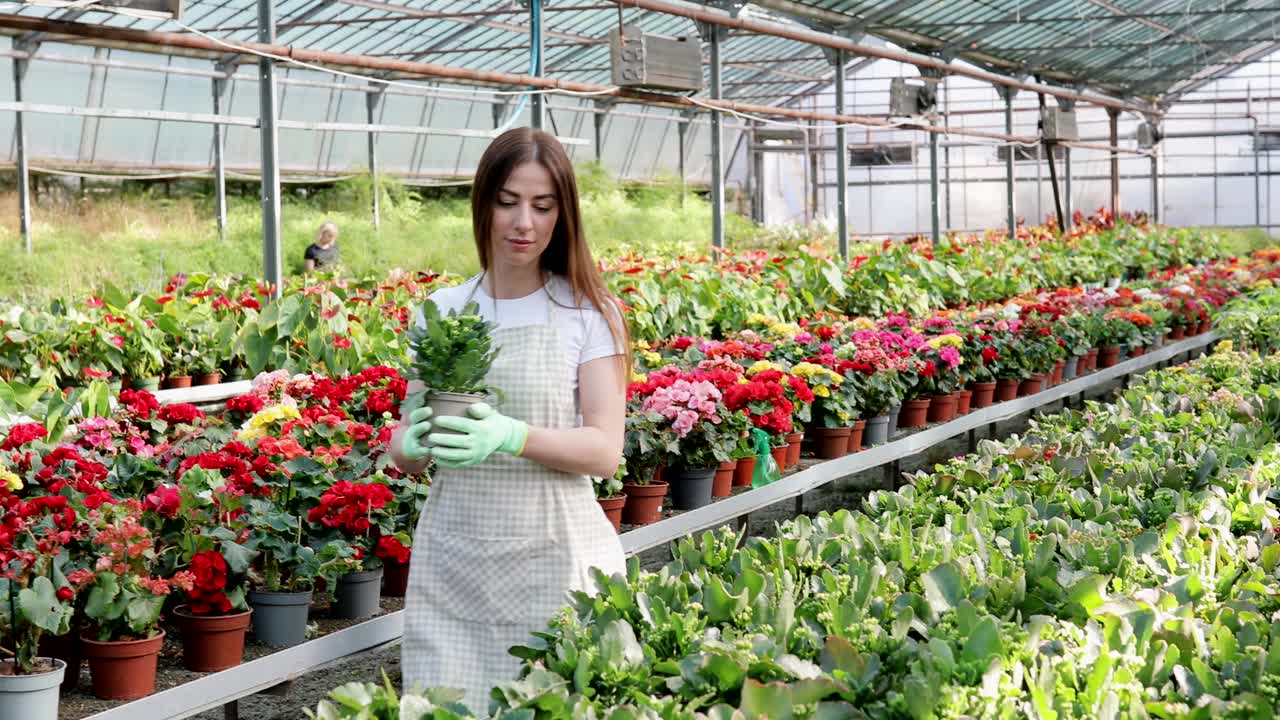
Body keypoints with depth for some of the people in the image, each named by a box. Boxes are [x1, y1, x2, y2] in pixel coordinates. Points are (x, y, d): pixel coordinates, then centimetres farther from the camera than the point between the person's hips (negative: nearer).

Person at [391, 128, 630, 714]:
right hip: (451, 562, 2)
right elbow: (403, 446, 10)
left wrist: (512, 437, -25)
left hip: (553, 557, -2)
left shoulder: (589, 312, -2)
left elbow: (605, 450, -8)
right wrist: (416, 444, -14)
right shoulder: (440, 312, 6)